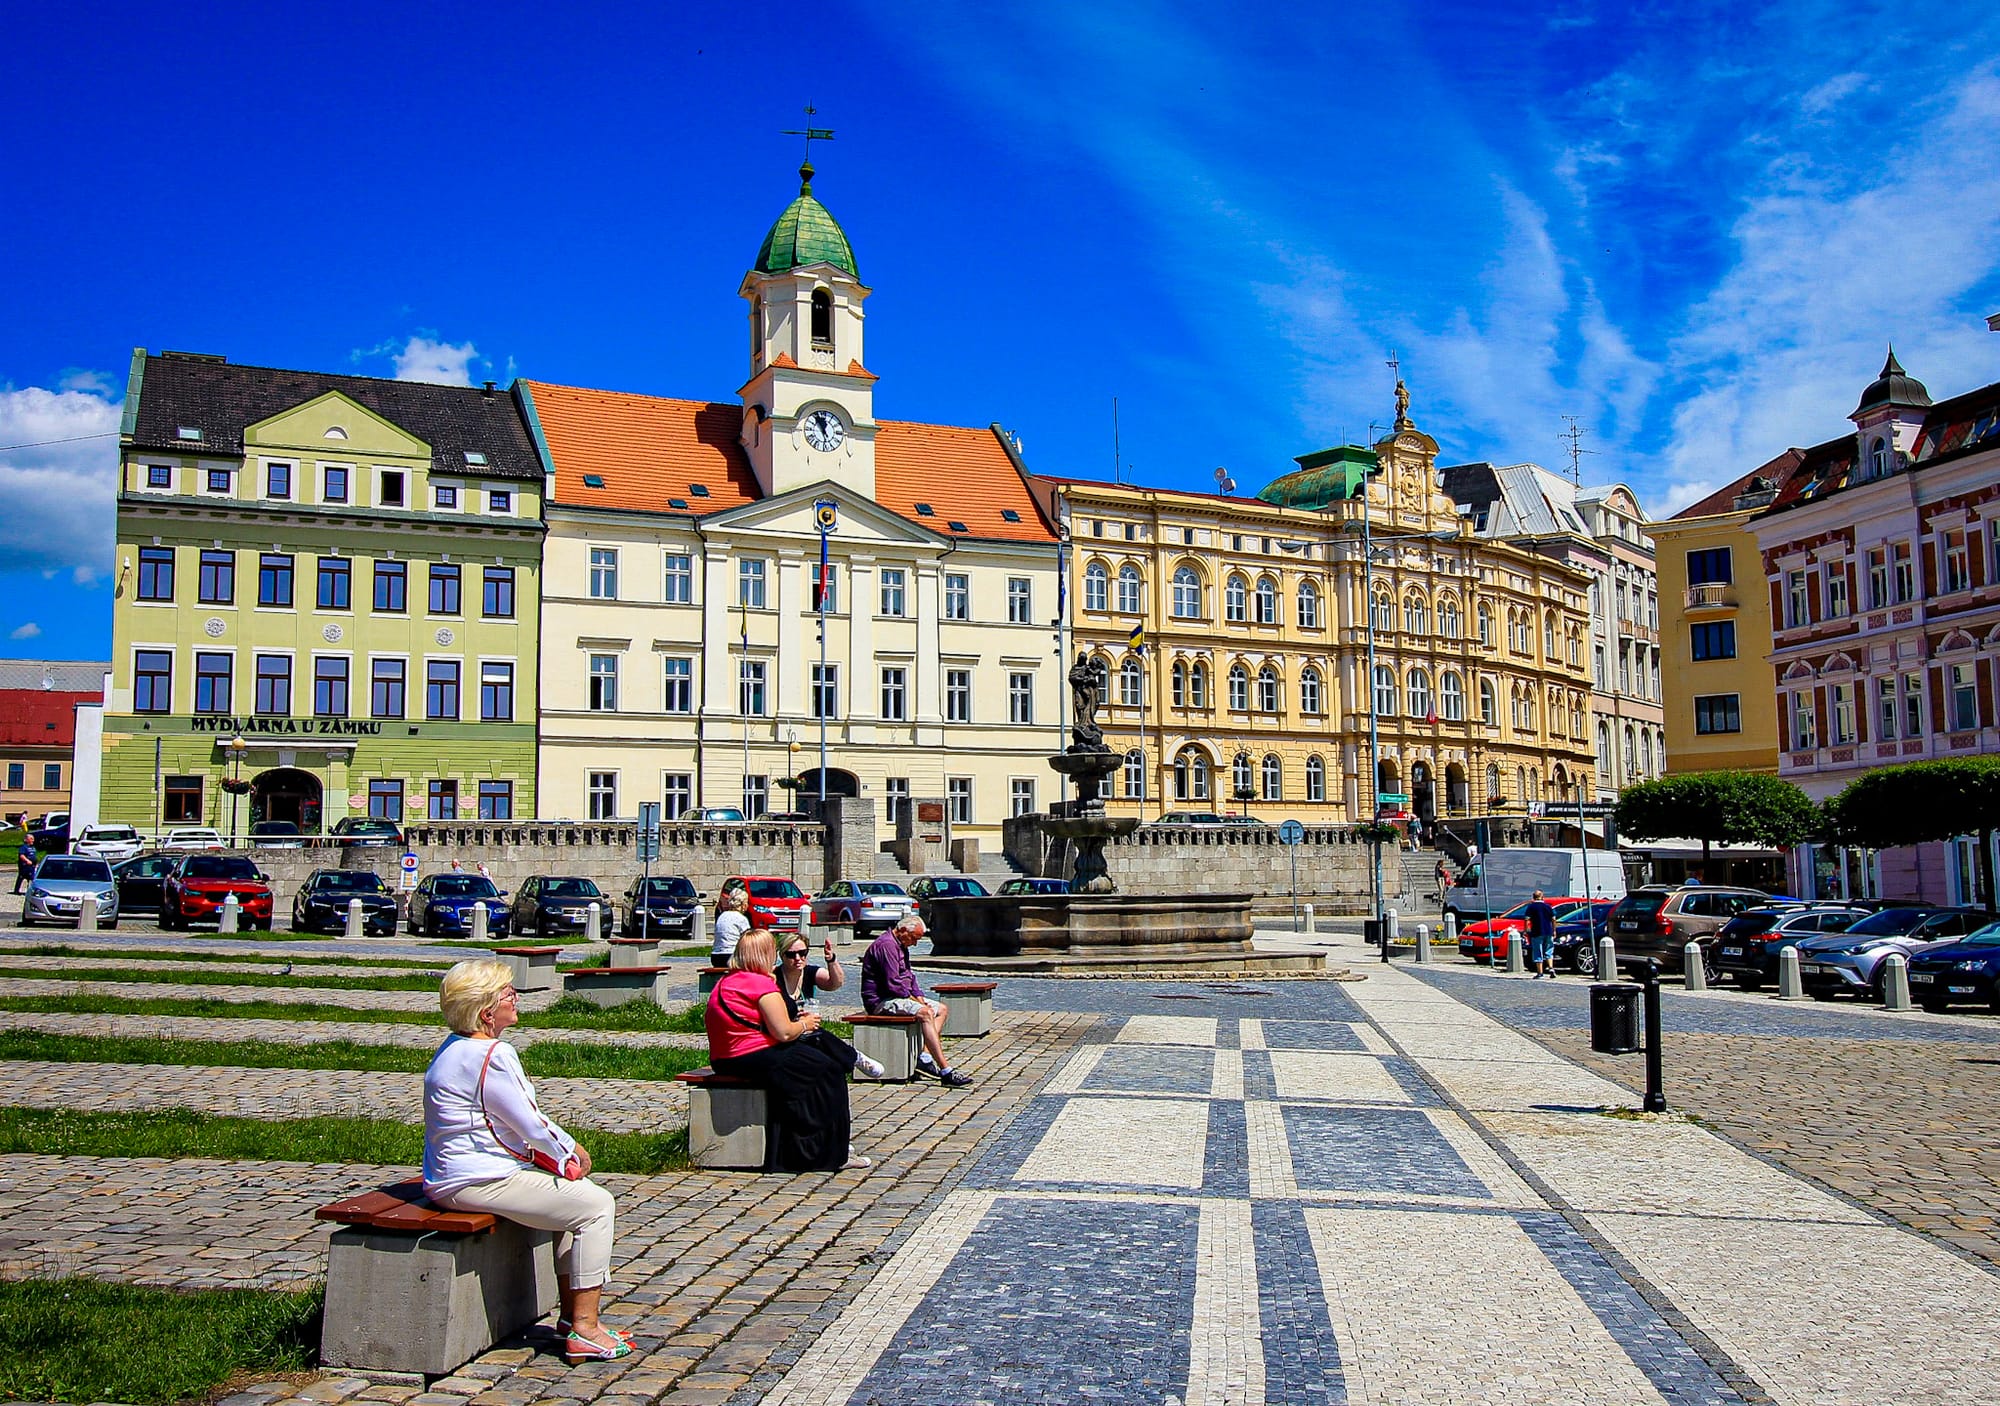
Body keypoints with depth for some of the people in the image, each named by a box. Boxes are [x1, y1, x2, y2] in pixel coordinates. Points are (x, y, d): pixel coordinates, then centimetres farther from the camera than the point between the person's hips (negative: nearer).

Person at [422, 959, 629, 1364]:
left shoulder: (460, 1047, 12)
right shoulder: (490, 1056, -22)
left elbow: (522, 1118, 16)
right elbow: (531, 1124, -17)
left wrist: (567, 1149, 6)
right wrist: (571, 1150, 1)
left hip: (459, 1172, 11)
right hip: (478, 1182, -11)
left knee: (578, 1194, 17)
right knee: (596, 1206, -9)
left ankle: (573, 1314, 19)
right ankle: (584, 1331, -6)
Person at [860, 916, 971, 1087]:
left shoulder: (901, 946, 18)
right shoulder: (886, 945, -18)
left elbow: (908, 975, 22)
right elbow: (893, 984, -24)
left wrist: (919, 997, 6)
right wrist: (912, 999, -11)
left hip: (900, 996, 11)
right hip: (880, 1000, -11)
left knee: (941, 1009, 7)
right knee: (926, 1013, -29)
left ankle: (925, 1058, -12)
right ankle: (946, 1072, -32)